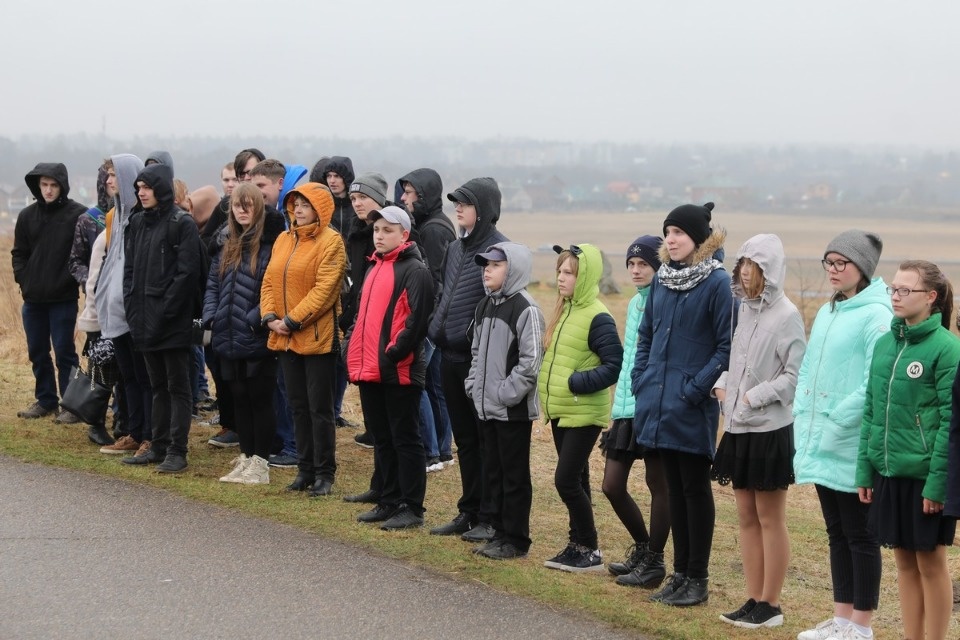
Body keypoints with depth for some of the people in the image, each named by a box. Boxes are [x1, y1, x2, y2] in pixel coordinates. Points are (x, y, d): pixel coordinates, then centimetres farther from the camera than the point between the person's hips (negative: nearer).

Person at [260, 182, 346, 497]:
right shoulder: (283, 240, 13)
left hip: (317, 337, -7)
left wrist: (292, 320, -18)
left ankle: (324, 473, 6)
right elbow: (269, 281, 12)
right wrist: (270, 316, -4)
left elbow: (324, 289, -17)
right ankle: (305, 470, 20)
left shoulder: (330, 242, -9)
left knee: (319, 408, -2)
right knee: (298, 406, 12)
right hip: (285, 339, 7)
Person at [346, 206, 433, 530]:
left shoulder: (415, 271, -9)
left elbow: (417, 321, -17)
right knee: (382, 439, 14)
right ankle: (389, 502, 22)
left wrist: (392, 354, -20)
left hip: (399, 371, -9)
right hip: (369, 369, 9)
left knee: (405, 439, -2)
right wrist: (356, 353, 12)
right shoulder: (374, 267, 18)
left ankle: (412, 508, 2)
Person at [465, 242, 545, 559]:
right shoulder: (485, 306, 13)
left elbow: (531, 360, -18)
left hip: (514, 409, -8)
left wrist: (506, 393, -18)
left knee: (514, 474, 0)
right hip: (486, 406, 8)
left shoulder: (525, 308, -13)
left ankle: (516, 539, 7)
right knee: (493, 471, 13)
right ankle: (500, 531, 22)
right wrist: (474, 384, 9)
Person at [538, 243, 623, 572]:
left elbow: (614, 366, -19)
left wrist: (575, 383, -22)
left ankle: (590, 551, 2)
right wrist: (548, 388, 7)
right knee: (575, 481, 14)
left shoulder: (597, 317, -15)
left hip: (584, 414, -8)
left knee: (567, 480, -8)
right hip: (560, 411, 8)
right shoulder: (564, 311, 11)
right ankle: (577, 544, 21)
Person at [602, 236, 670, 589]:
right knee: (612, 484, 9)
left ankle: (653, 561, 14)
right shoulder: (634, 303, 14)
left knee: (658, 485, 3)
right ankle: (642, 547, 28)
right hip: (627, 409, 8)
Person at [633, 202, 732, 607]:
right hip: (660, 401, 6)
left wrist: (697, 388, -17)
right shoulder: (662, 278, 10)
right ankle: (680, 572, 20)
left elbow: (727, 346, -13)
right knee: (674, 487, 12)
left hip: (693, 406, -6)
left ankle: (697, 579, 9)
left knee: (695, 488, 1)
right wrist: (640, 379, 8)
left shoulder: (717, 282, -10)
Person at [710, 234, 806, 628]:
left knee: (769, 517, 1)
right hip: (739, 428, 7)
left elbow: (796, 376, -15)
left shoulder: (786, 316, -12)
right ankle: (754, 599, 18)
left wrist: (754, 396, -16)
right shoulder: (744, 310, 9)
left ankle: (770, 605, 8)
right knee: (746, 516, 11)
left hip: (771, 429, -7)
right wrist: (722, 385, 1)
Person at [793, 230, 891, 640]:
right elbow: (807, 370, 18)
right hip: (821, 444, 8)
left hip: (853, 446, -8)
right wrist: (802, 417, 7)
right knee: (837, 533, 14)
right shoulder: (826, 313, 14)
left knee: (860, 535, 1)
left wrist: (839, 421, -19)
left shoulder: (875, 315, -13)